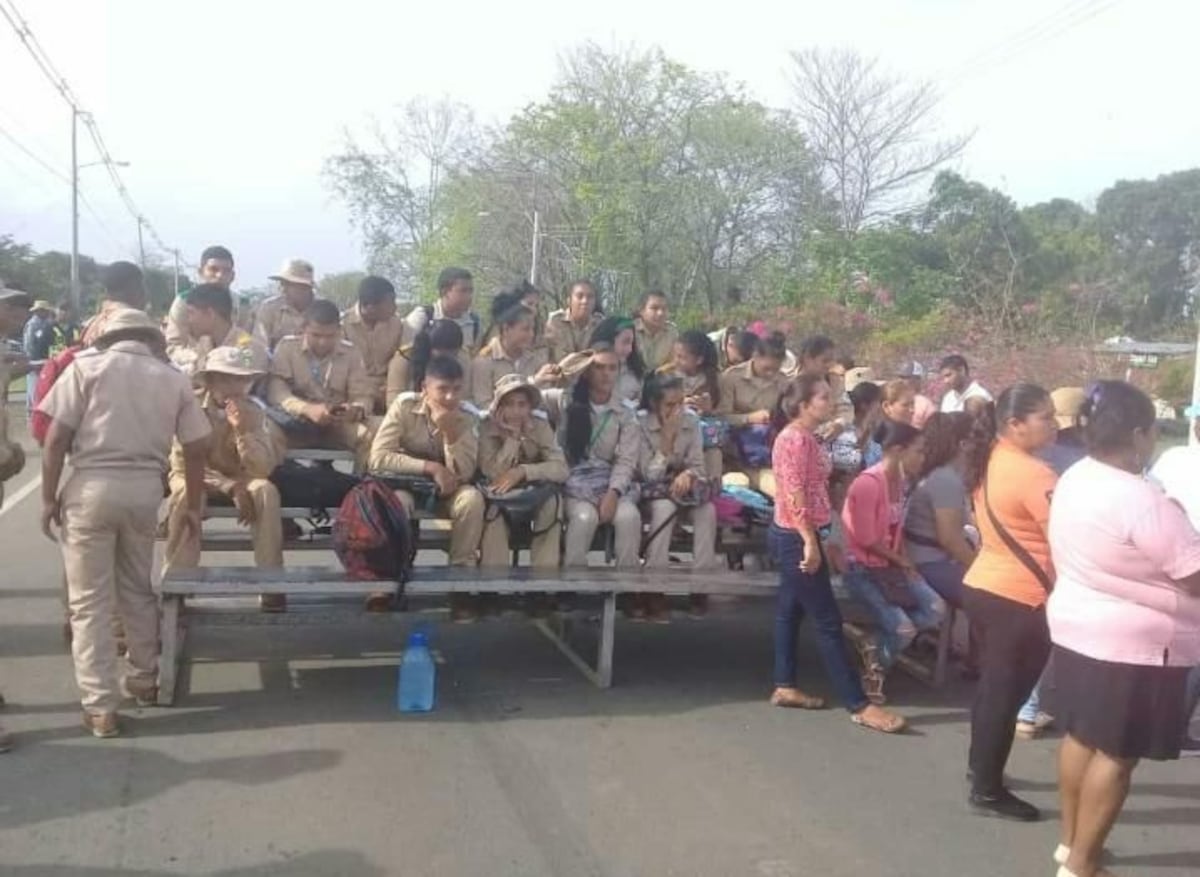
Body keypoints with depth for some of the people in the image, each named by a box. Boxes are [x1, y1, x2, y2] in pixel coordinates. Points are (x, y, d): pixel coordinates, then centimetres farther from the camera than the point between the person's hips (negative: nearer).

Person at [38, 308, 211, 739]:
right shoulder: (174, 378, 11)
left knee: (89, 600, 5)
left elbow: (56, 437, -4)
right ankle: (145, 678, 35)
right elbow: (196, 449, 8)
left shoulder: (86, 365, 3)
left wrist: (49, 497, 3)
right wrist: (193, 506, 18)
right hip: (146, 488, 3)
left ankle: (100, 707, 5)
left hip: (91, 486, -3)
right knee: (138, 589, 22)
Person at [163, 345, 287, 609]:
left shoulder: (253, 412, -10)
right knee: (187, 492, -36)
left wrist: (243, 430, -35)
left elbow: (262, 470, -19)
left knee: (265, 490, -29)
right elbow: (182, 463, -18)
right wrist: (231, 487, -26)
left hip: (238, 480, 2)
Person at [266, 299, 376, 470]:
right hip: (297, 424, -1)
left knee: (369, 435, -27)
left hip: (338, 426, 1)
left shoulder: (350, 353, 4)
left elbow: (363, 397, -1)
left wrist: (355, 410, -27)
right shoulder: (287, 347, -2)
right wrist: (307, 409, -33)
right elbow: (275, 391, -14)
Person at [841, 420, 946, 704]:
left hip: (891, 565, 8)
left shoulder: (901, 480, 5)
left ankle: (875, 645, 12)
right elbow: (867, 541, -21)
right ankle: (875, 669, 14)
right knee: (903, 629, -17)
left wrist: (906, 562, -3)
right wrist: (903, 562, -9)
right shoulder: (868, 483, -23)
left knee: (936, 610, -6)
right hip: (862, 568, -8)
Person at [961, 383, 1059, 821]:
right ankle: (988, 791, 13)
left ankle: (980, 766, 36)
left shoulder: (992, 462, 7)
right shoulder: (1033, 474, -21)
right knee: (1006, 692, 2)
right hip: (1019, 598, -9)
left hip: (985, 586, 9)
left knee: (994, 685, 22)